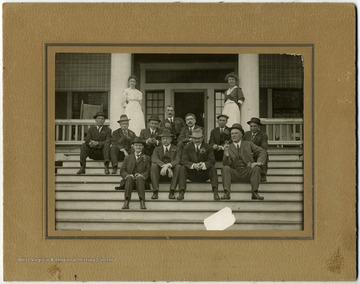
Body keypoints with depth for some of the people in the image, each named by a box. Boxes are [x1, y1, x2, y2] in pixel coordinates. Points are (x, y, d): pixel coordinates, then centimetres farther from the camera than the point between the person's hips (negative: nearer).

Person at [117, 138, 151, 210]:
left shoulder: (147, 158, 22)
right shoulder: (128, 157, 26)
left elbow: (148, 171, 8)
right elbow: (122, 170, 14)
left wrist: (141, 175, -14)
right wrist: (127, 175, -8)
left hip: (141, 179, -1)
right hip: (129, 180, 1)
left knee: (139, 178, -36)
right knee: (130, 178, -35)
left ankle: (142, 201, -52)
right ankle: (126, 201, -50)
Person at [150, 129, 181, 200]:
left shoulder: (175, 149, 11)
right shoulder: (157, 149, 13)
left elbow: (177, 160, -8)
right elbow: (154, 159, -8)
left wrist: (168, 165, -27)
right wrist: (164, 165, -25)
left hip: (171, 173, -1)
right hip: (160, 173, 1)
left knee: (178, 167, -30)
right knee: (154, 166, -29)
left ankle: (171, 192, -31)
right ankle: (155, 192, -33)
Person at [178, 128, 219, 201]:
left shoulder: (207, 147, 1)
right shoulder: (187, 147, 2)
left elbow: (212, 161, -9)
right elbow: (184, 161, -10)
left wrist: (204, 164, -32)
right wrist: (193, 165, -31)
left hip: (204, 174, 0)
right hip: (191, 174, 0)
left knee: (213, 169, -27)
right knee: (182, 169, -27)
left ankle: (215, 192, -35)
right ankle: (181, 192, -35)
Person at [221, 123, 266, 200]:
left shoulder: (248, 144, 14)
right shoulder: (228, 147, 11)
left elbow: (262, 152, 7)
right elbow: (226, 164, -1)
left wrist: (259, 162, -12)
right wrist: (226, 153, -18)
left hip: (247, 173, 0)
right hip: (235, 173, 0)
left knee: (256, 168, -29)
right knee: (225, 168, -27)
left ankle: (255, 193, -32)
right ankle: (226, 193, -35)